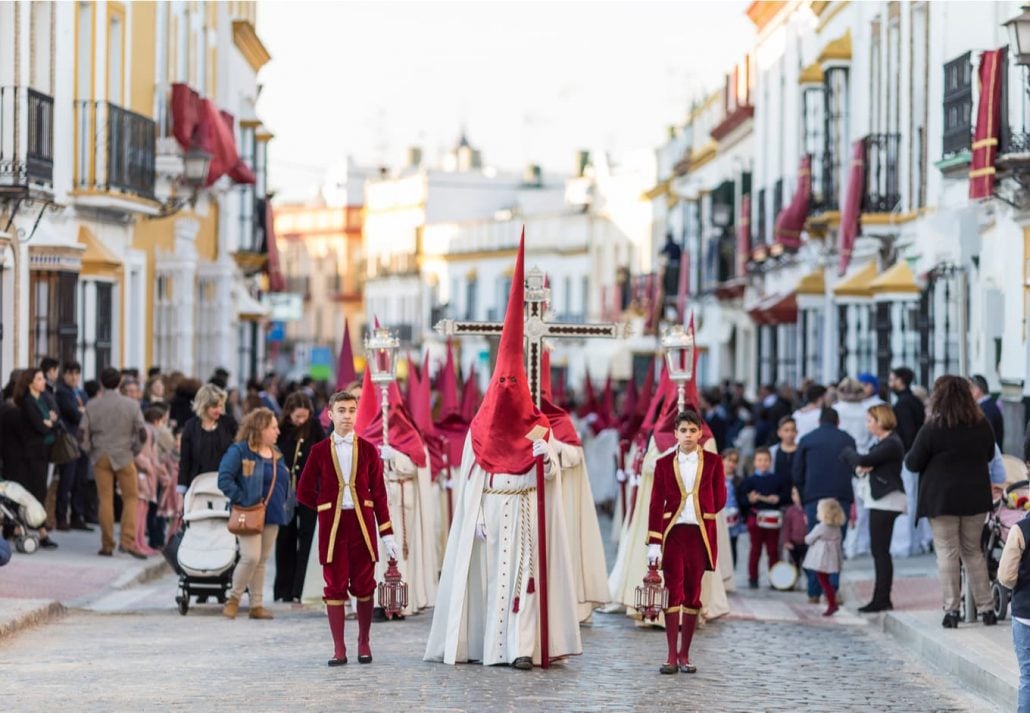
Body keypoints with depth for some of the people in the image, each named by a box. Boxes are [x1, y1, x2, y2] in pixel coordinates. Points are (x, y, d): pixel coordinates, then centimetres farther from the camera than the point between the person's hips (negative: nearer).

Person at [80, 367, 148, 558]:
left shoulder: (92, 405, 0)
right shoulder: (131, 405, -3)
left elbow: (84, 433, 0)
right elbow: (141, 433, -4)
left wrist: (89, 451, 14)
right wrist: (134, 451, 10)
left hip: (100, 457, 1)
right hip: (124, 456, -1)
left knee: (105, 500, 4)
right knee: (130, 498, 5)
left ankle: (107, 545, 4)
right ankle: (127, 541, -10)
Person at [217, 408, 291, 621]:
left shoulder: (276, 454, 14)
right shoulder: (239, 451, -10)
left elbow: (283, 483, 22)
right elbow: (224, 479, -16)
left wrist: (283, 507, 9)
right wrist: (242, 500, -18)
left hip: (271, 515, 7)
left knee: (262, 561, 9)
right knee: (251, 557, -16)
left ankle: (257, 605, 14)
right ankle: (233, 598, 2)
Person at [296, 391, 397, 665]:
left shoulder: (367, 450, 5)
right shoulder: (319, 451, 4)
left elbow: (379, 493, 4)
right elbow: (304, 492, 7)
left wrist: (387, 534, 0)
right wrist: (330, 508, 2)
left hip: (362, 524, 1)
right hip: (333, 526, 0)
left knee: (364, 585, 3)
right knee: (335, 586, -1)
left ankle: (364, 643, 16)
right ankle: (339, 648, 4)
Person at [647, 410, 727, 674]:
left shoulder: (713, 463, 5)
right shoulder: (664, 464, 4)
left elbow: (719, 500, 10)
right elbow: (656, 504, 0)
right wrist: (654, 542, -6)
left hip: (700, 534, 1)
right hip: (673, 533, -1)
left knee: (693, 593, 4)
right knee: (673, 590, -6)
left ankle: (685, 654, 11)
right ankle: (672, 655, -4)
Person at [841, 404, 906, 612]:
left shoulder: (892, 444, -15)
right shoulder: (881, 442, 18)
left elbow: (863, 460, -21)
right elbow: (862, 462, 15)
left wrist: (849, 453, -1)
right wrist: (859, 466, -9)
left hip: (886, 501, -10)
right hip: (880, 501, 10)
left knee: (880, 550, -8)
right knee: (879, 550, 11)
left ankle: (882, 599, -6)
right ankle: (881, 599, 15)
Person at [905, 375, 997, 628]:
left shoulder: (932, 429, -14)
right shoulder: (982, 426, 1)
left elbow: (913, 463, -7)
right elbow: (989, 455, 18)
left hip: (941, 498, -4)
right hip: (976, 498, 4)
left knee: (947, 553, 2)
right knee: (973, 552, 15)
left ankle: (952, 609, -3)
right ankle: (986, 608, 13)